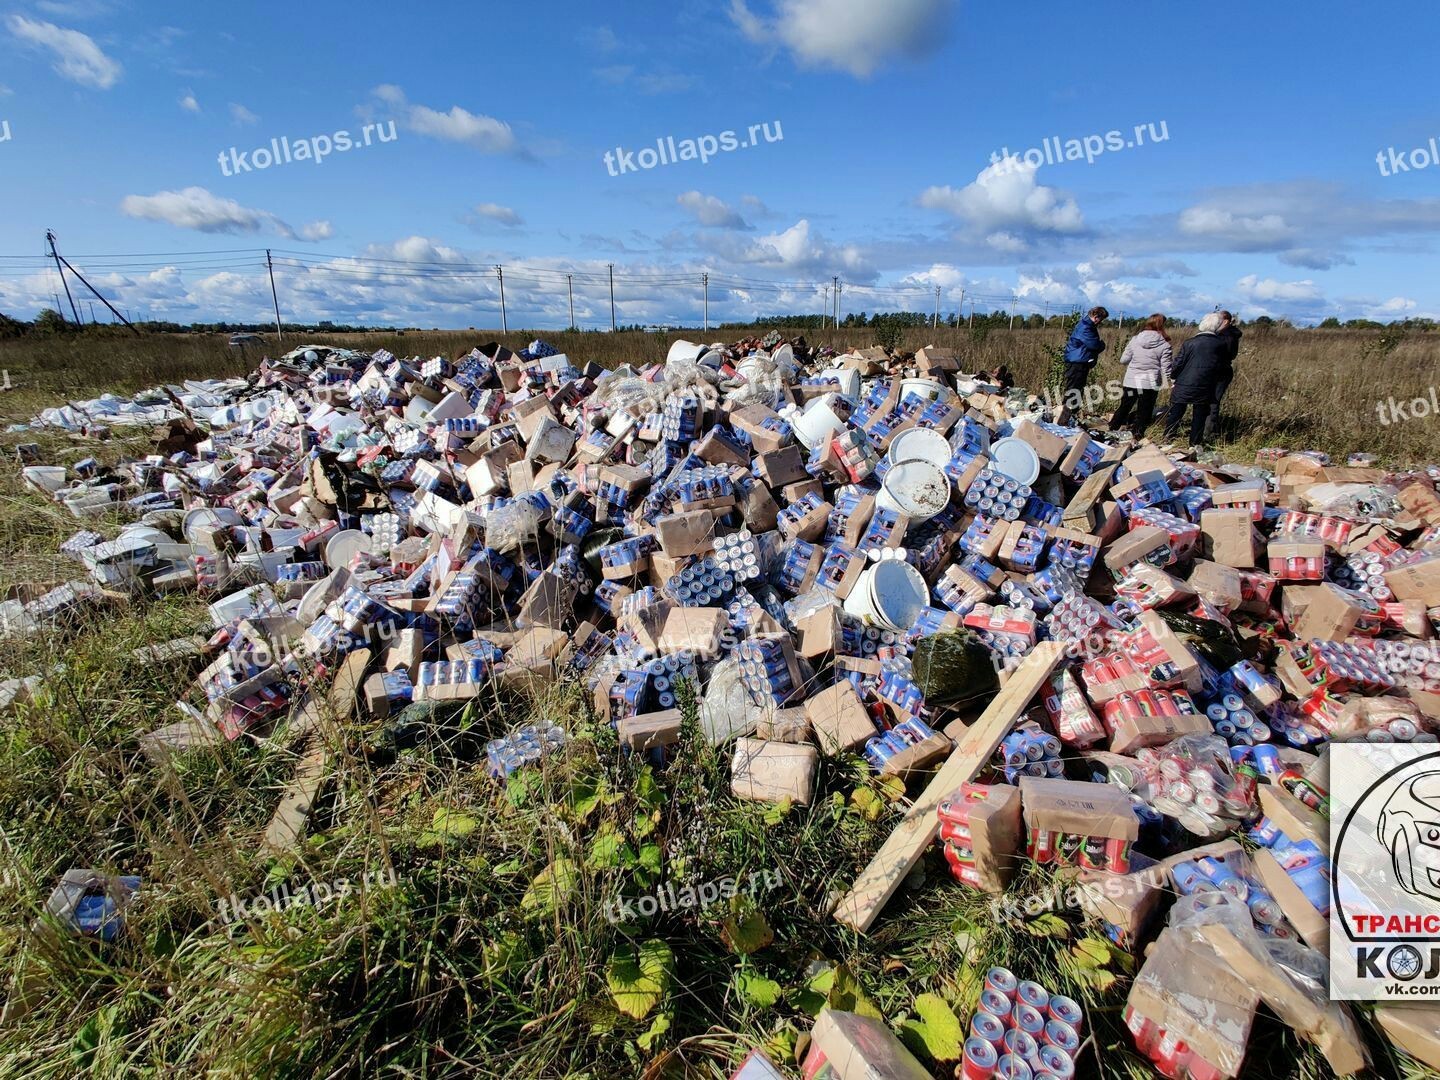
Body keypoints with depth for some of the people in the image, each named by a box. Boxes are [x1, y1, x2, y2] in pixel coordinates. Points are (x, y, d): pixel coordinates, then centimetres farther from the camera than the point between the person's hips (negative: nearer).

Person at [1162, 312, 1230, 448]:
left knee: (1173, 416, 11)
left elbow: (1177, 365, -6)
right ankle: (1195, 445, 18)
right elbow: (1222, 367, 6)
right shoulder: (1222, 345, -4)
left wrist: (1172, 374, 13)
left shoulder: (1189, 344, -9)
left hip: (1183, 388, -1)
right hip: (1205, 390, 1)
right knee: (1199, 419, 11)